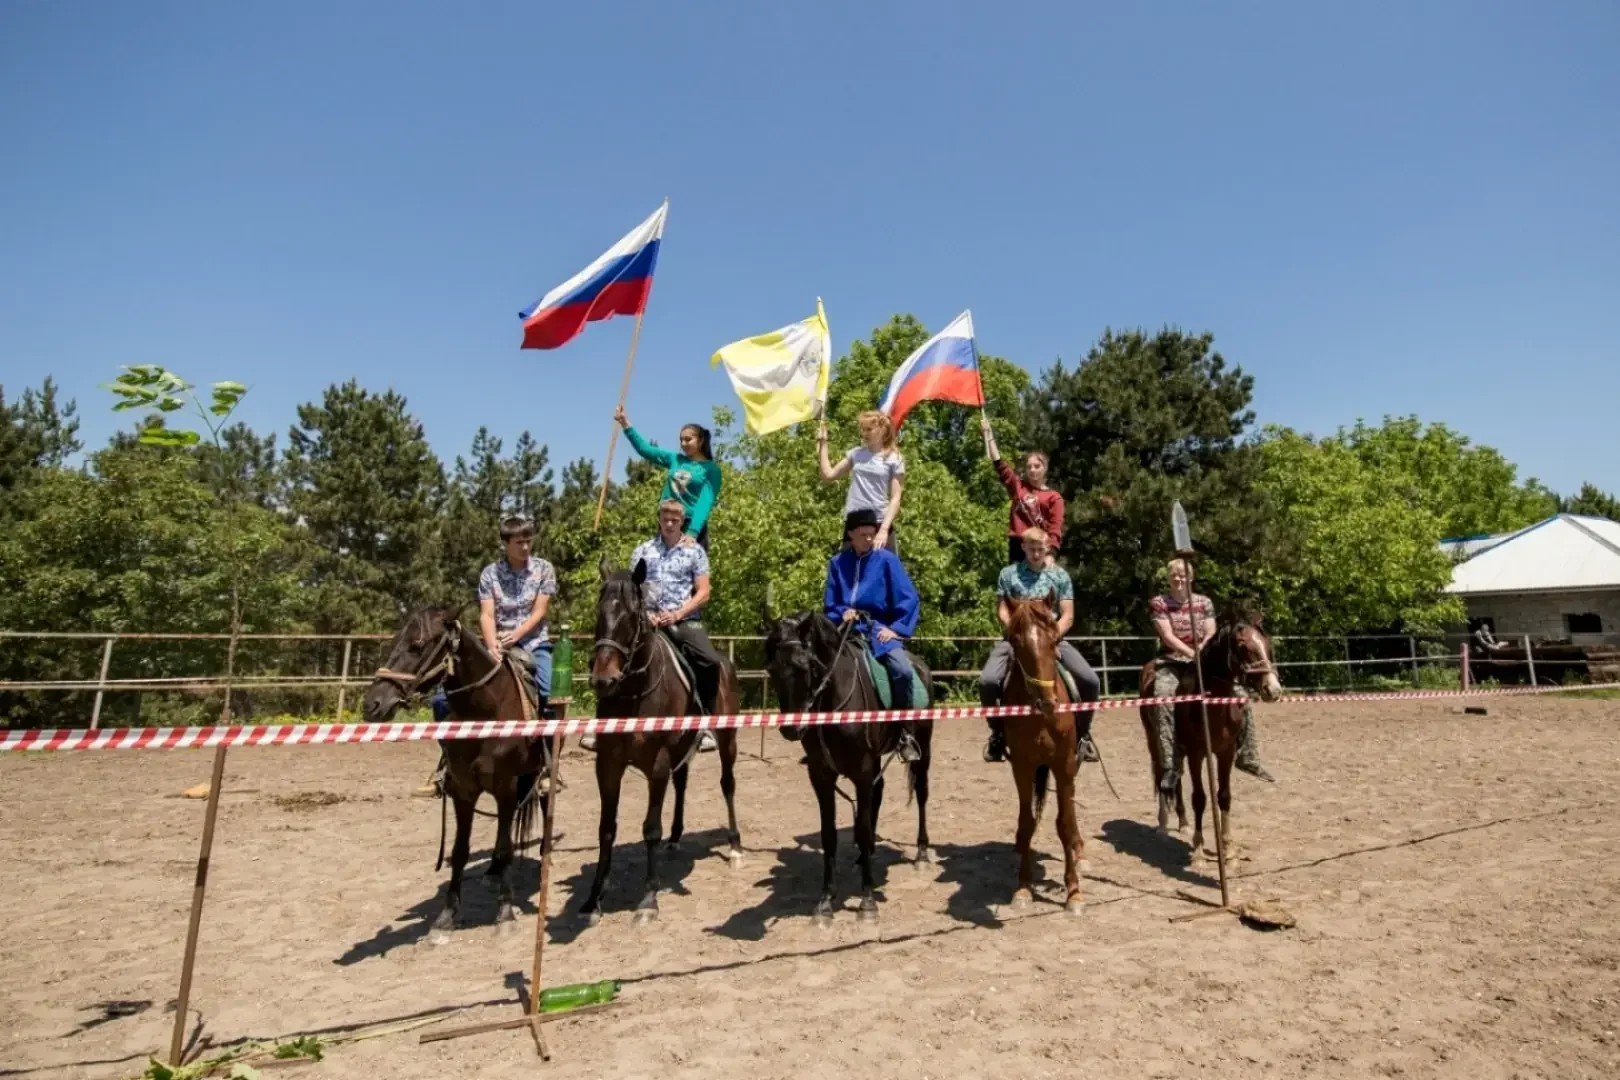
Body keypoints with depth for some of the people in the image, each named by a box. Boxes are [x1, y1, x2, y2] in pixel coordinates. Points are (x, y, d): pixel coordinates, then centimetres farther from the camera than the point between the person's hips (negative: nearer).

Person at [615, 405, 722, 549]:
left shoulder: (711, 469, -4)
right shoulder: (675, 459, 11)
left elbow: (706, 501, -14)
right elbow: (645, 449, 9)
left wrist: (693, 532, -25)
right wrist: (625, 424, -1)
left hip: (693, 526, -5)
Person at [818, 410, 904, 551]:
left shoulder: (894, 459, -1)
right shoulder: (856, 453, 10)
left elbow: (895, 498, -5)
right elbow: (828, 474, 12)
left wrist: (884, 529, -15)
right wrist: (822, 444, 9)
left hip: (879, 523, -4)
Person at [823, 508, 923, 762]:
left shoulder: (887, 559, -1)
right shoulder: (838, 563, 4)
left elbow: (908, 599, -1)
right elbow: (829, 605, 9)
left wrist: (895, 628, -11)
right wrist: (842, 614, -11)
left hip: (880, 629, -2)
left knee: (902, 671, -27)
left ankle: (908, 734, -9)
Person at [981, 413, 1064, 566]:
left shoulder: (1054, 497, 1)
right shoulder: (1018, 486, 9)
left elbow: (1055, 530, -6)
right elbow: (999, 463, 5)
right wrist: (988, 433, 3)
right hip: (1017, 545, 3)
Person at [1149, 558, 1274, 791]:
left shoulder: (1204, 603, 8)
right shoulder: (1159, 603, -1)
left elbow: (1211, 635, 0)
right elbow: (1168, 636, -11)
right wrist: (1191, 653, -25)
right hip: (1172, 661, -4)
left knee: (1242, 697, -9)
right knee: (1163, 697, -35)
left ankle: (1247, 757, 9)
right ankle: (1171, 765, -33)